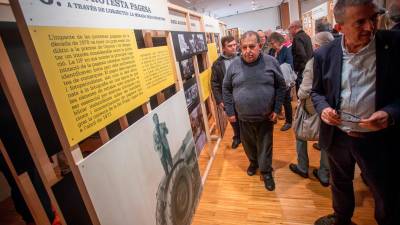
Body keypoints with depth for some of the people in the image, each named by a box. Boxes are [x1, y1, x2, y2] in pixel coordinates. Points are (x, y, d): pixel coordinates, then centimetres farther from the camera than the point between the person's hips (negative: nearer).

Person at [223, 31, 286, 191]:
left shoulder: (271, 62, -8)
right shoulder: (234, 65, -5)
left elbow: (281, 86, 1)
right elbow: (226, 89, 2)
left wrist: (276, 109, -4)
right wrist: (230, 112, 0)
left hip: (266, 116, -1)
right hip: (243, 117, 2)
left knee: (265, 146, 12)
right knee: (249, 144, 20)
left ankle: (266, 171, 33)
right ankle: (253, 162, 48)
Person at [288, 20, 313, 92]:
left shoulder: (297, 38, -14)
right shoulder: (307, 36, 13)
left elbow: (301, 55, -23)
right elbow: (310, 53, 16)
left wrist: (297, 69, -14)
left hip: (302, 71, -9)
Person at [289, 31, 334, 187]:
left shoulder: (313, 62, -23)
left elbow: (305, 90, -25)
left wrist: (299, 95, -4)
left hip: (312, 107, -4)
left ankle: (302, 167, 31)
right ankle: (324, 175, 29)